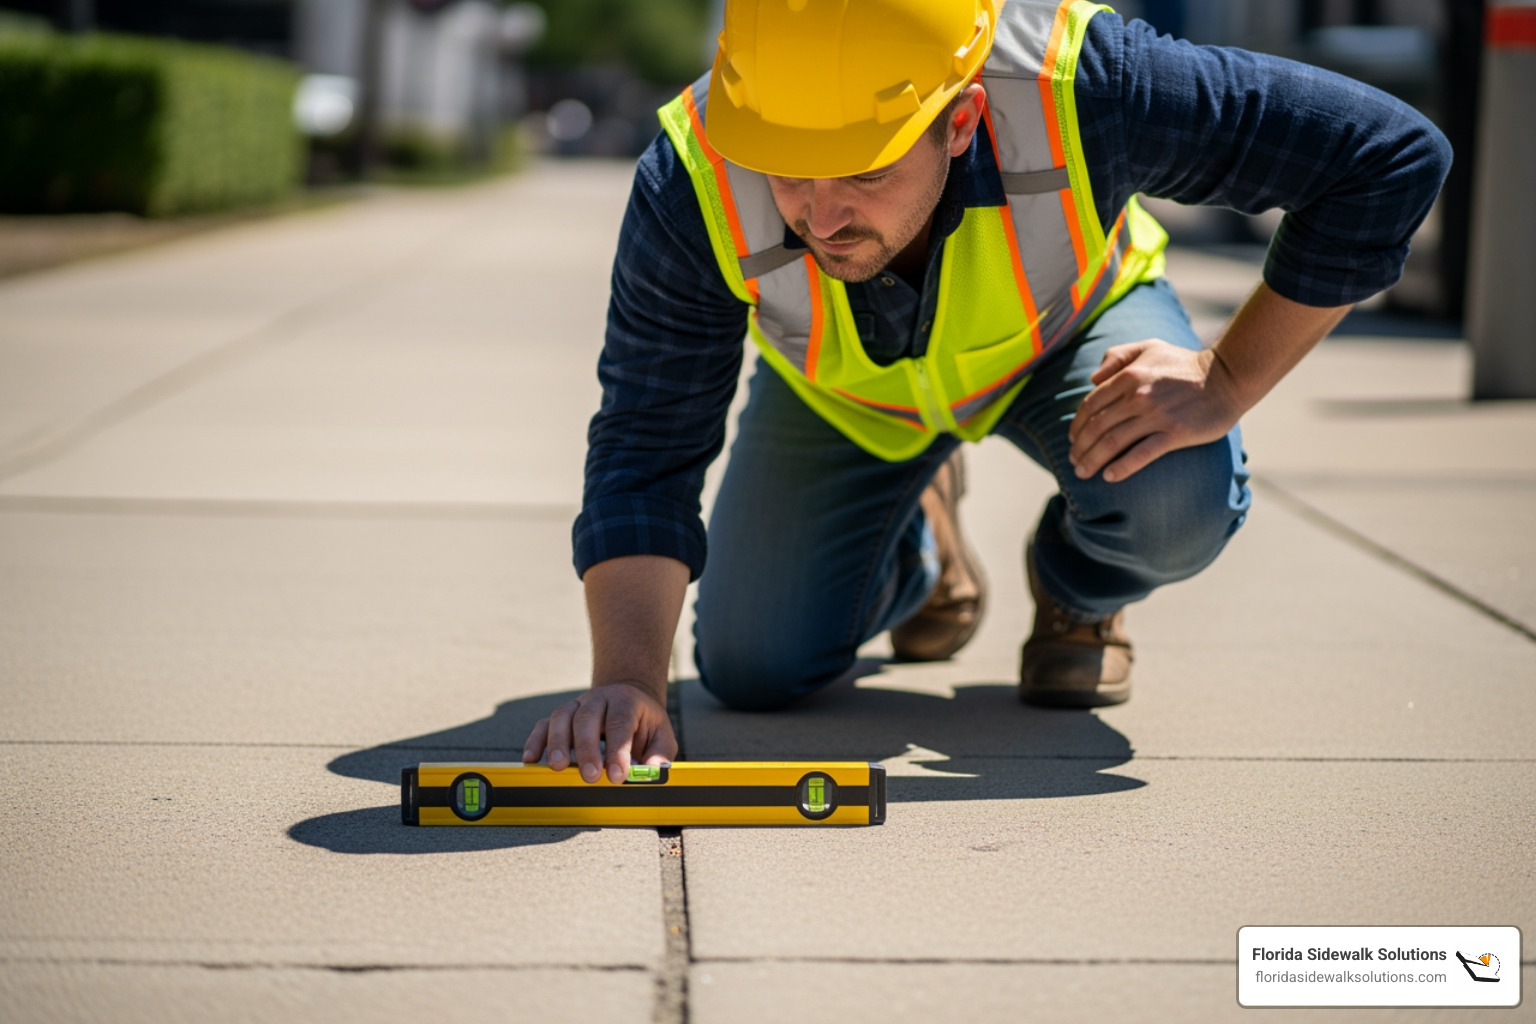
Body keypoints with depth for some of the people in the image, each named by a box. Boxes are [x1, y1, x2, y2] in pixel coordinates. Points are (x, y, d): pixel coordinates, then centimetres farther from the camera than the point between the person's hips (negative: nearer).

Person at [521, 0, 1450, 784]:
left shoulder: (1081, 84, -43)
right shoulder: (692, 189, -39)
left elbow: (1390, 157, -33)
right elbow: (646, 449, -29)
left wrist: (1227, 381, -35)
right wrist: (629, 679, -44)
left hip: (1069, 329, -1)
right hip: (850, 394, 2)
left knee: (1176, 498, -31)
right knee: (752, 670, -5)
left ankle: (1078, 587, 7)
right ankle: (917, 552, 29)